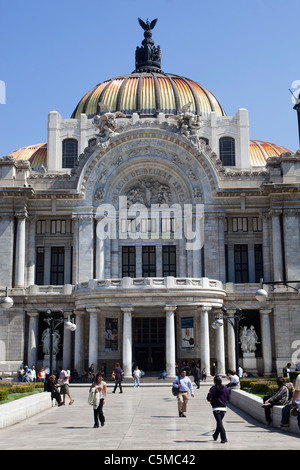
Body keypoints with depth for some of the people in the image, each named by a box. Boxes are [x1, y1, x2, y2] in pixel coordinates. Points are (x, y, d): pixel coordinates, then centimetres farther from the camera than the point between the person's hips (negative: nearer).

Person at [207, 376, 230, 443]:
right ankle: (215, 436, 36)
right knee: (219, 422, 20)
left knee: (220, 423, -6)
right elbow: (228, 398, 8)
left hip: (216, 408, -4)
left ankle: (224, 438, -17)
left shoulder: (213, 388, -7)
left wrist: (211, 401, 6)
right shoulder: (225, 388, 5)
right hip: (223, 408, 5)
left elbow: (208, 398, -14)